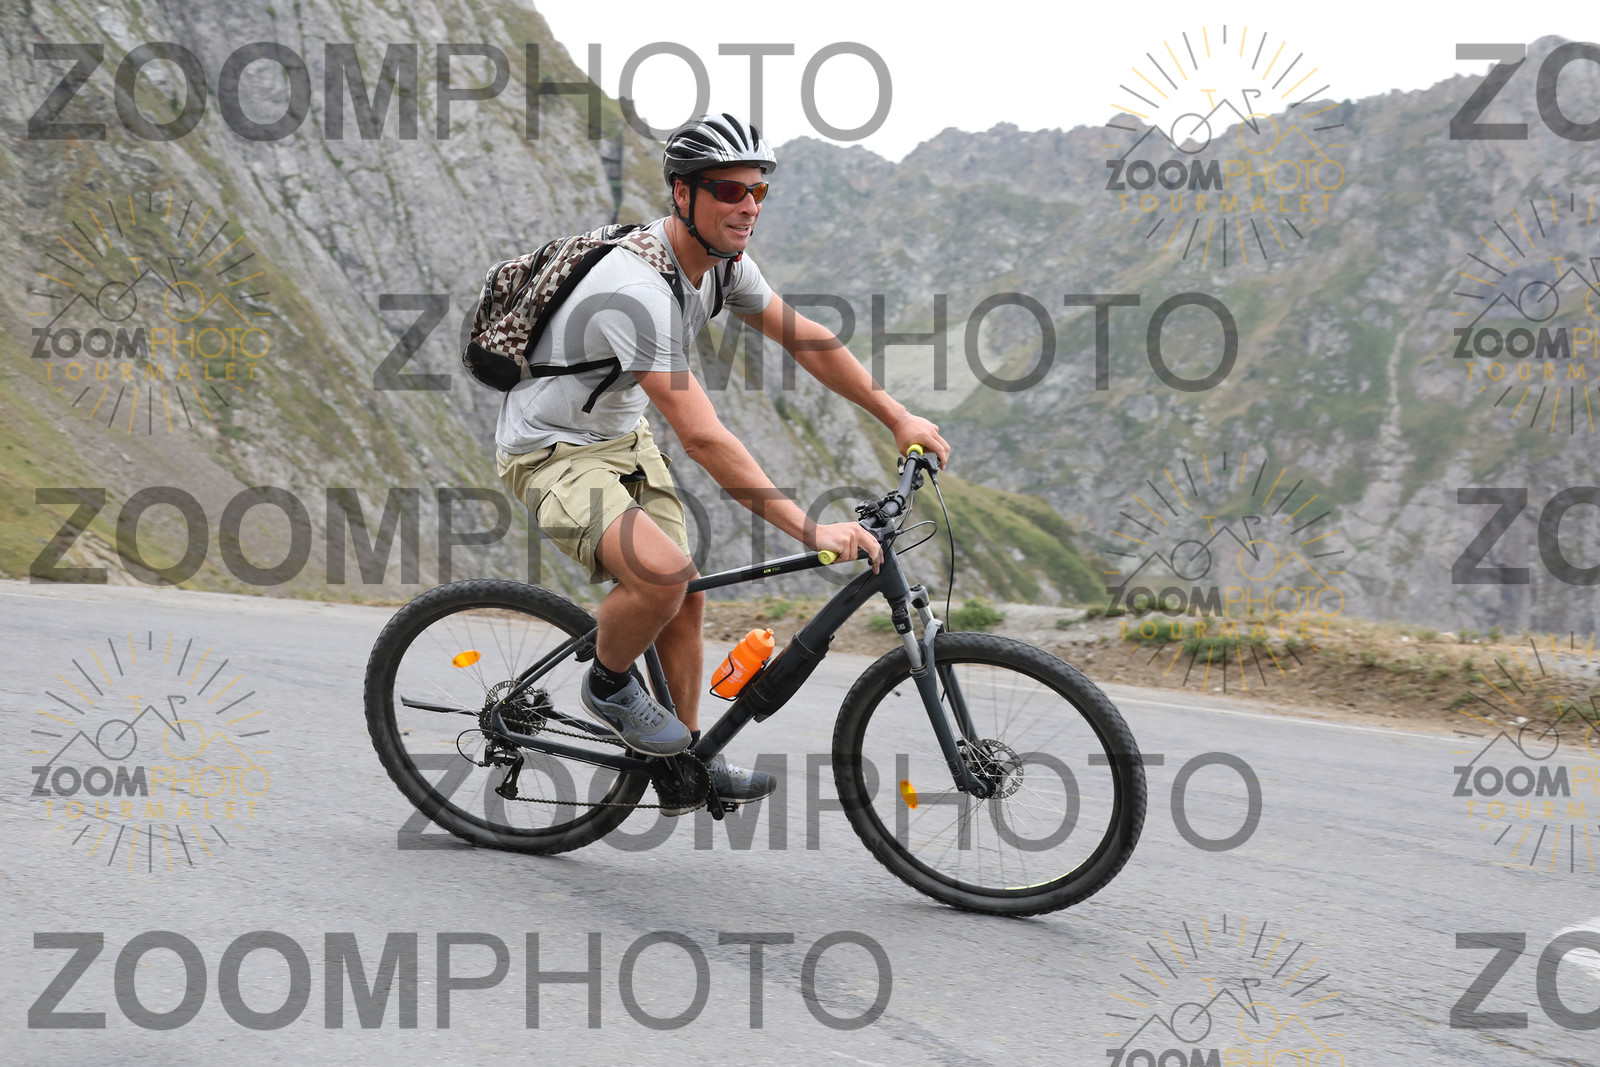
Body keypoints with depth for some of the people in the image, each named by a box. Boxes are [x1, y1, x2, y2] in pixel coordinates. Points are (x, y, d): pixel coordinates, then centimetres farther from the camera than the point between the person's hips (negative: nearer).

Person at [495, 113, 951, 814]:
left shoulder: (720, 259, -6)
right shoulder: (640, 291, -35)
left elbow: (804, 338, 8)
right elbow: (703, 440, -38)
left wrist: (899, 418, 6)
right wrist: (809, 531, -39)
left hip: (623, 437, 9)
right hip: (554, 453, -9)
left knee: (686, 599, 10)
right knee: (663, 572, -30)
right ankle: (608, 685, 0)